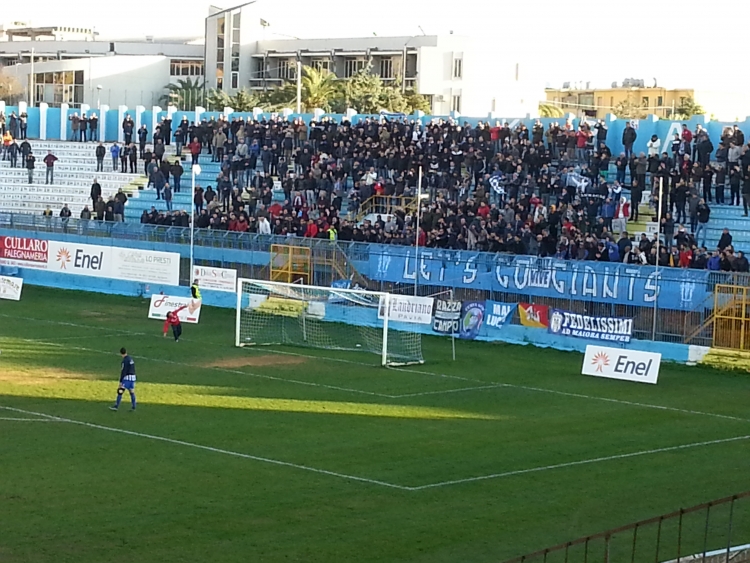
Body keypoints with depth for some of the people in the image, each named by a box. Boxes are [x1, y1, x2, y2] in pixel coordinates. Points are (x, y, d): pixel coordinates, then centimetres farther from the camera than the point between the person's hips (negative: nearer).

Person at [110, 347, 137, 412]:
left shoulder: (125, 360, -13)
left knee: (120, 391, -6)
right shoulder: (131, 359, 12)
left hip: (127, 378, -8)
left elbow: (123, 372, -16)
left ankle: (116, 406, -8)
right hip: (133, 377, 8)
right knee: (132, 392, 11)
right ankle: (133, 407, 11)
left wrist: (120, 381, -14)